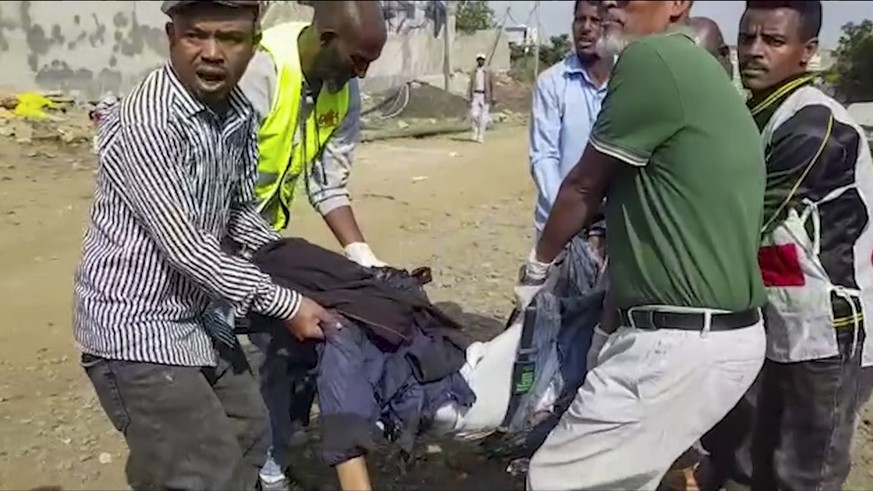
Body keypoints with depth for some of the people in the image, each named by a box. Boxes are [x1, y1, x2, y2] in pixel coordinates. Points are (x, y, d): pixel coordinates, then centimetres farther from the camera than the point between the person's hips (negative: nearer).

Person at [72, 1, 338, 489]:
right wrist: (283, 302, -21)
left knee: (248, 433, 23)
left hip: (198, 316, 9)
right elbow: (184, 246, -26)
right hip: (134, 327, -9)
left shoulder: (238, 113, 0)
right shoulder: (143, 122, -25)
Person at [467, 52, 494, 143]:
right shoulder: (473, 72, 6)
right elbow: (470, 85, 7)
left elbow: (492, 86, 4)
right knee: (474, 115, -7)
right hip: (475, 95, 1)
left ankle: (481, 136, 6)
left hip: (485, 96, -1)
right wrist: (469, 97, 2)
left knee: (483, 117, -1)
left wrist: (492, 98, 1)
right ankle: (475, 133, 15)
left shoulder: (488, 72, 1)